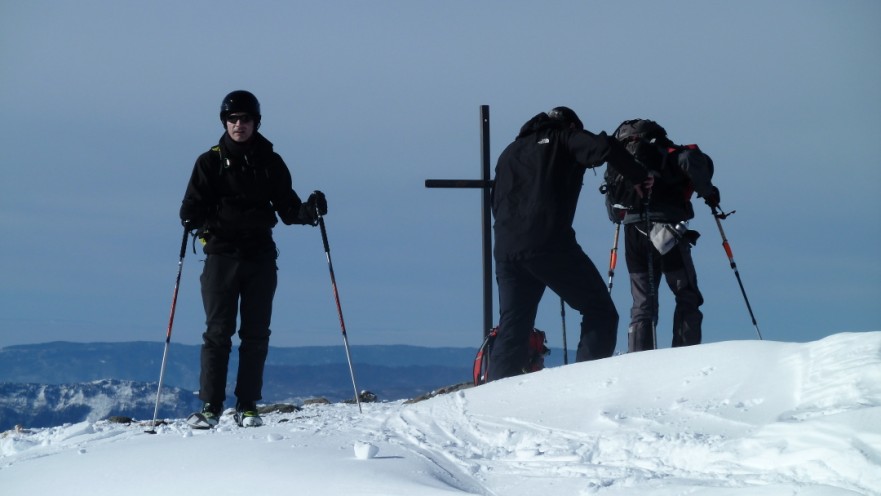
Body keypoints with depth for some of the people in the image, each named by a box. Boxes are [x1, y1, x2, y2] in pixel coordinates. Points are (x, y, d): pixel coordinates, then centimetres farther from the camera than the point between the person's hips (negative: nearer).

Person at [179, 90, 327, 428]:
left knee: (256, 334, 0)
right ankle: (210, 406, -2)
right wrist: (193, 218, -18)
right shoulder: (211, 162, 7)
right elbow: (193, 207, 5)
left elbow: (287, 209, 12)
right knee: (218, 332, -5)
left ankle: (248, 406, 5)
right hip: (221, 254, -2)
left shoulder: (270, 163, 11)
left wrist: (309, 211, -8)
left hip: (260, 256, 2)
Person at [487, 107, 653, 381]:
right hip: (550, 244, -6)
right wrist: (640, 176, 4)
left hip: (506, 249, 6)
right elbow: (602, 147, -7)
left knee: (512, 328, 12)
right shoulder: (565, 138, 11)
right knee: (599, 312, 1)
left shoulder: (510, 152, 30)